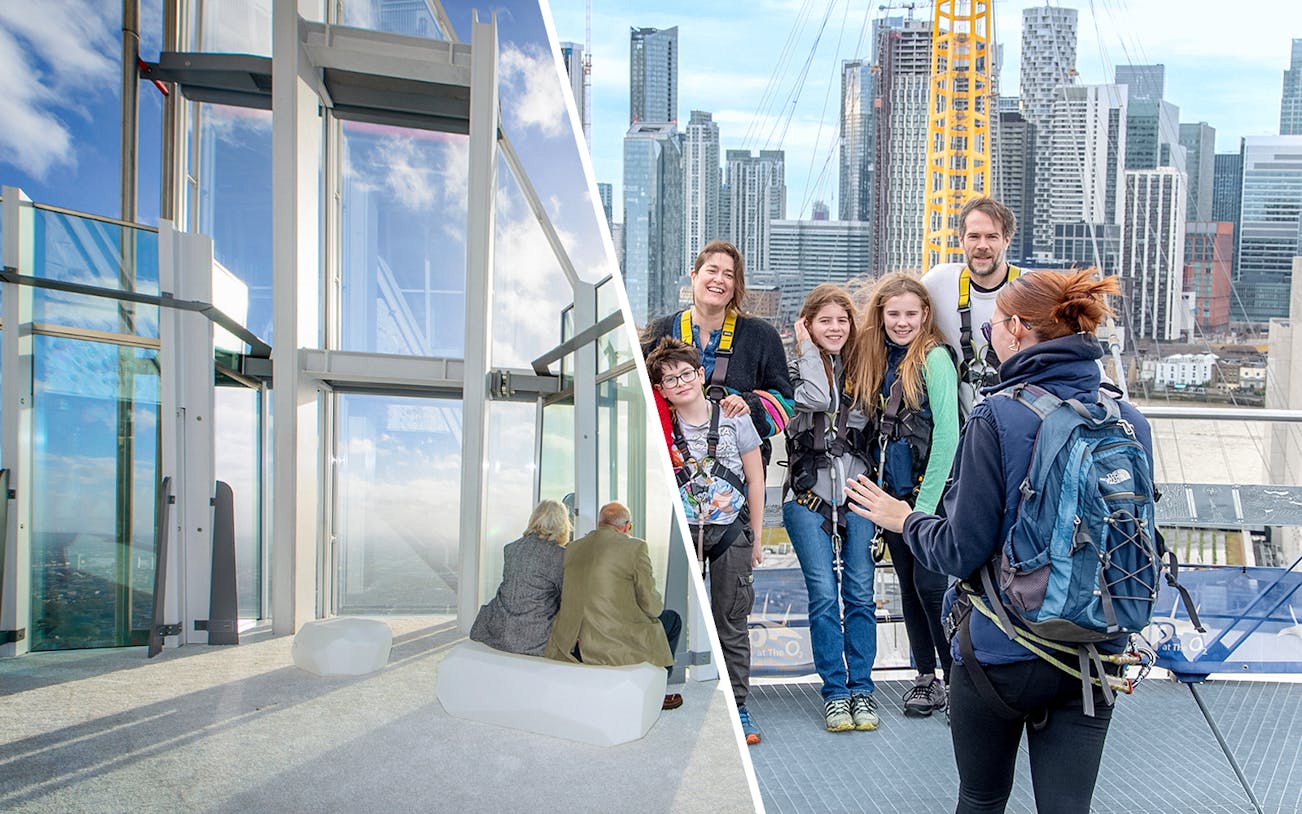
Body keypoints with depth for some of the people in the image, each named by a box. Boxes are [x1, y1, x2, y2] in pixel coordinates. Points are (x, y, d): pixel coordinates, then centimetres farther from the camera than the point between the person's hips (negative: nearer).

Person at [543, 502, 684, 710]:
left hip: (571, 645, 6)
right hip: (617, 645, -6)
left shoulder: (571, 548, 6)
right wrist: (657, 606, 16)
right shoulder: (635, 547, -9)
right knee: (672, 620, 22)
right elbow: (651, 605, -7)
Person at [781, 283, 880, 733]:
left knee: (860, 593, 3)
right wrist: (806, 347, -7)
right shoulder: (797, 367, 5)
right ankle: (835, 692, 10)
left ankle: (862, 690, 16)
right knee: (824, 594, -4)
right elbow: (816, 399, -17)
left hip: (855, 493, 2)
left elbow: (864, 417, 2)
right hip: (809, 494, -2)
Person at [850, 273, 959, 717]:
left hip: (931, 492, -6)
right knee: (908, 585, 12)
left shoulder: (934, 356, -11)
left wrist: (925, 503, -16)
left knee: (931, 584, -4)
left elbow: (947, 433, -16)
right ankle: (926, 677, 25)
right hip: (892, 493, 7)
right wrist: (881, 492, 4)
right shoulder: (876, 358, 9)